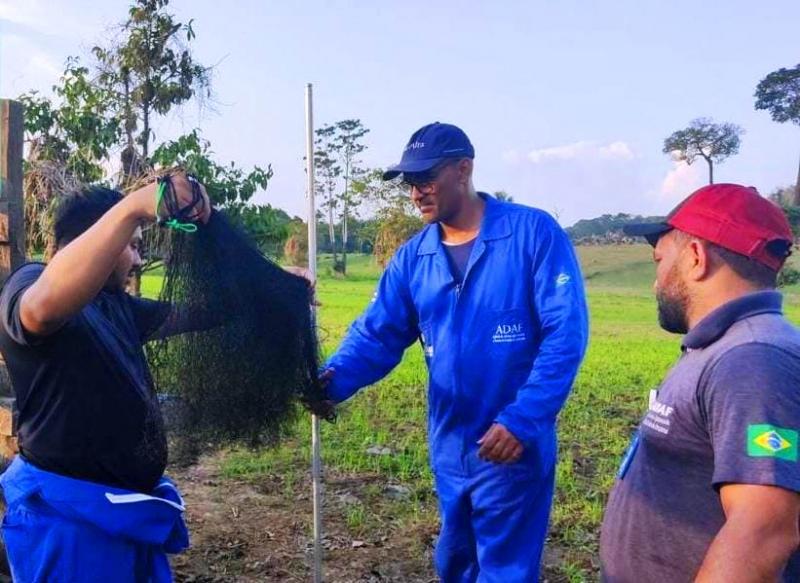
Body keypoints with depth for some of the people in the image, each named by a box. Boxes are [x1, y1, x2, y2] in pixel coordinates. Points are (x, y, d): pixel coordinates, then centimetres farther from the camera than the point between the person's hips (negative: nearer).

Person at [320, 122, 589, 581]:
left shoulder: (534, 233, -12)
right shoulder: (413, 258, 4)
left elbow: (566, 332, -17)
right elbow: (376, 335, 1)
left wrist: (522, 420, -24)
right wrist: (334, 379, -19)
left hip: (515, 447, -5)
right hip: (449, 448, 6)